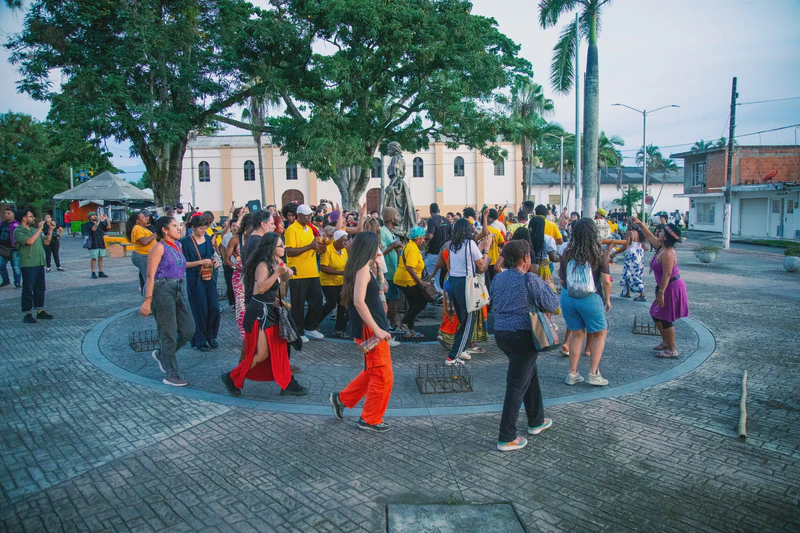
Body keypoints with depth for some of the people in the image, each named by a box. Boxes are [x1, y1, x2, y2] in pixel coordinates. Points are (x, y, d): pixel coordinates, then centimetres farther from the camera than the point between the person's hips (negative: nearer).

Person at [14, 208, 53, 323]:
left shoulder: (34, 229, 14)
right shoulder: (18, 231, -8)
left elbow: (46, 242, 13)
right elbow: (30, 241, -24)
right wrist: (39, 229, -17)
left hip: (39, 263, 7)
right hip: (28, 265, -7)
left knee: (40, 288, 12)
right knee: (28, 290, -3)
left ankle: (40, 311, 21)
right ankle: (26, 314, 4)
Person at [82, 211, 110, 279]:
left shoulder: (101, 223, 13)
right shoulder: (88, 224, -2)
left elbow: (107, 228, 1)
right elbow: (93, 229, -20)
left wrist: (106, 219, -11)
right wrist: (98, 221, -26)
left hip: (101, 244, 5)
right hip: (93, 245, -5)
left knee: (100, 258, 7)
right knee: (93, 258, -2)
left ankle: (100, 272, 12)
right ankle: (93, 273, 3)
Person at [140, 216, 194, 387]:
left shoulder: (178, 245, 14)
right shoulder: (159, 247, -9)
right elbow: (150, 276, -14)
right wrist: (147, 300, -19)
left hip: (177, 290, 8)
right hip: (162, 290, -8)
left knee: (188, 330, 7)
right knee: (168, 334, -1)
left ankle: (161, 354, 31)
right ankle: (171, 376, 10)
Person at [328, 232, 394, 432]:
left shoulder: (358, 268, 11)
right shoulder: (363, 269, -17)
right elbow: (359, 301, -27)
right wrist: (377, 330, -25)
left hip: (369, 328, 10)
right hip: (369, 330, -10)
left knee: (373, 372, 22)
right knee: (383, 376, 2)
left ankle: (342, 398, 31)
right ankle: (370, 420, 15)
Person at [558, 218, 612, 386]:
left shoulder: (567, 254, -1)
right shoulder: (599, 255, -9)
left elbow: (562, 280, 4)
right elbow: (606, 281, -8)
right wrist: (607, 299, 5)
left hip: (568, 297, 3)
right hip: (590, 299, -3)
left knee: (577, 334, 17)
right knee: (600, 334, 15)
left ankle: (572, 373, 19)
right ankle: (593, 374, 13)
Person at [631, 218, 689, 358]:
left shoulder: (667, 253, -25)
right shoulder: (661, 247, 4)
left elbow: (667, 274, -27)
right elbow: (649, 236, 20)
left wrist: (661, 292, -26)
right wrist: (640, 224, 17)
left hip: (672, 288, -10)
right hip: (668, 287, 10)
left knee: (665, 319, -3)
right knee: (656, 314, 19)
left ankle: (672, 350, 8)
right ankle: (666, 343, 32)